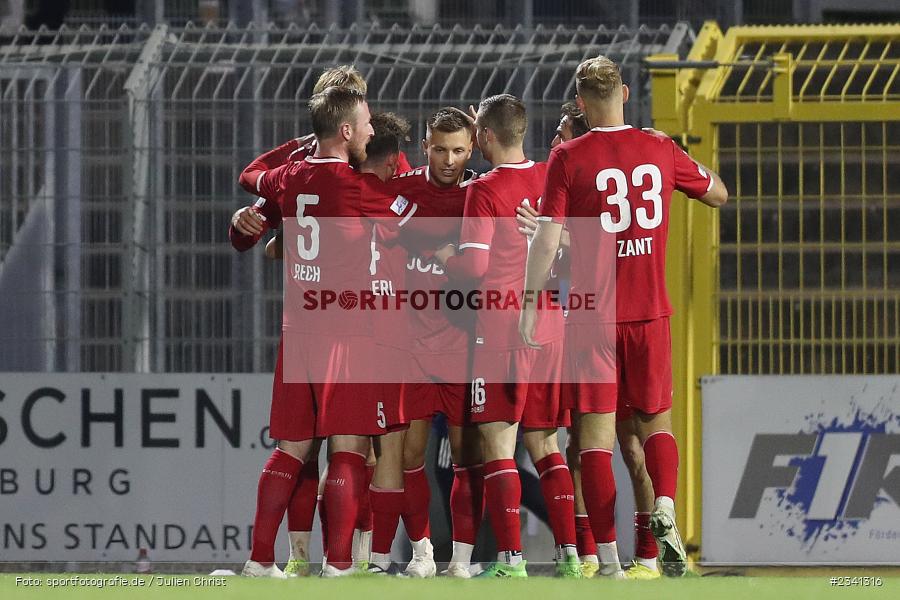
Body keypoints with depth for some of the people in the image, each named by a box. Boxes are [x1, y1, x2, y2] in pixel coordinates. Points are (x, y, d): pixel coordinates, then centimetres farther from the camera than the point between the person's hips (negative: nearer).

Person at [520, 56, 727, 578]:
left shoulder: (568, 158, -6)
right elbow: (718, 194, 19)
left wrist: (529, 303, -4)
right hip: (651, 311, 2)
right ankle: (665, 506, -14)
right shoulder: (661, 151, 3)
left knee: (597, 430, 1)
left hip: (593, 315, -2)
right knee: (656, 420, 15)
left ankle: (608, 554, -3)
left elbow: (547, 238, -10)